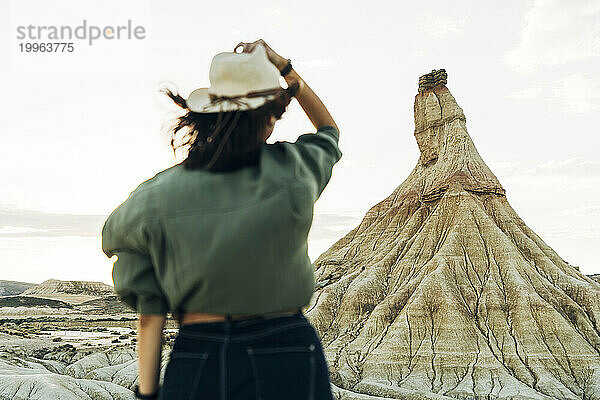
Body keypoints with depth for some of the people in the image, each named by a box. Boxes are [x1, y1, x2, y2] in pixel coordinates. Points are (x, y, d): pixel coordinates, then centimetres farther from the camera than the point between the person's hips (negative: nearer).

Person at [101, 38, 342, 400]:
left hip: (196, 361, 1)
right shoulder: (291, 172, -10)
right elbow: (329, 131, 16)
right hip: (288, 354, -1)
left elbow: (149, 313, -3)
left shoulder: (157, 196, -7)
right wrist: (285, 68, 12)